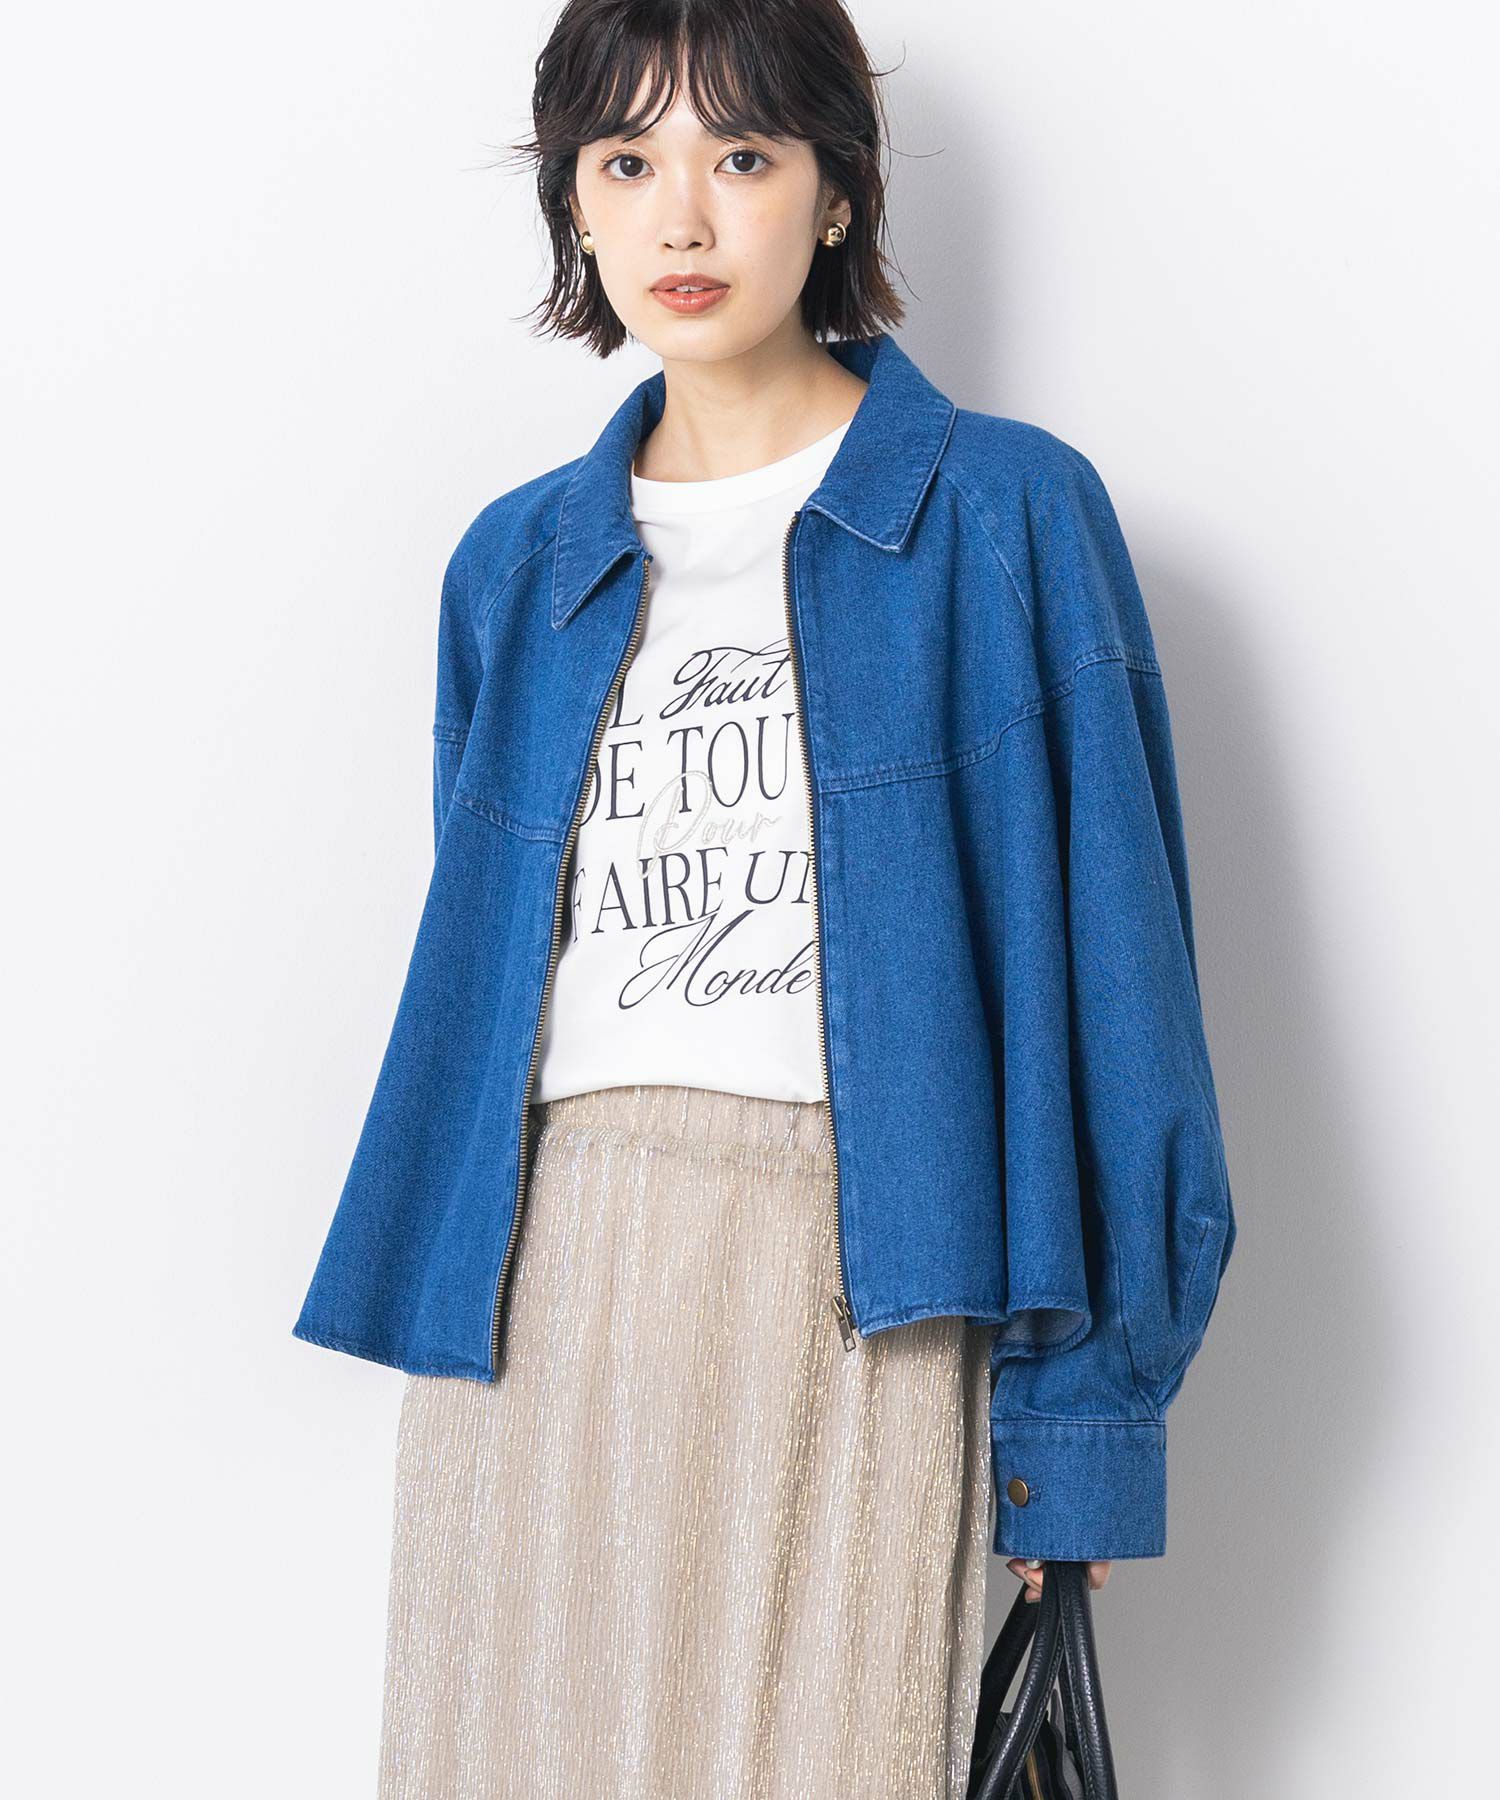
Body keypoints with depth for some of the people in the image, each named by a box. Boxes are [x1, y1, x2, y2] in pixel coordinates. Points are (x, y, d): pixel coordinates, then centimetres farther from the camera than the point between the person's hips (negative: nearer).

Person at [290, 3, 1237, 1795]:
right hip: (538, 1290, 4)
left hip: (854, 1288, -3)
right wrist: (445, 1299, 14)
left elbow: (1100, 956, -2)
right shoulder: (517, 561, 14)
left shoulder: (1003, 512, 1)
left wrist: (1082, 1408, -6)